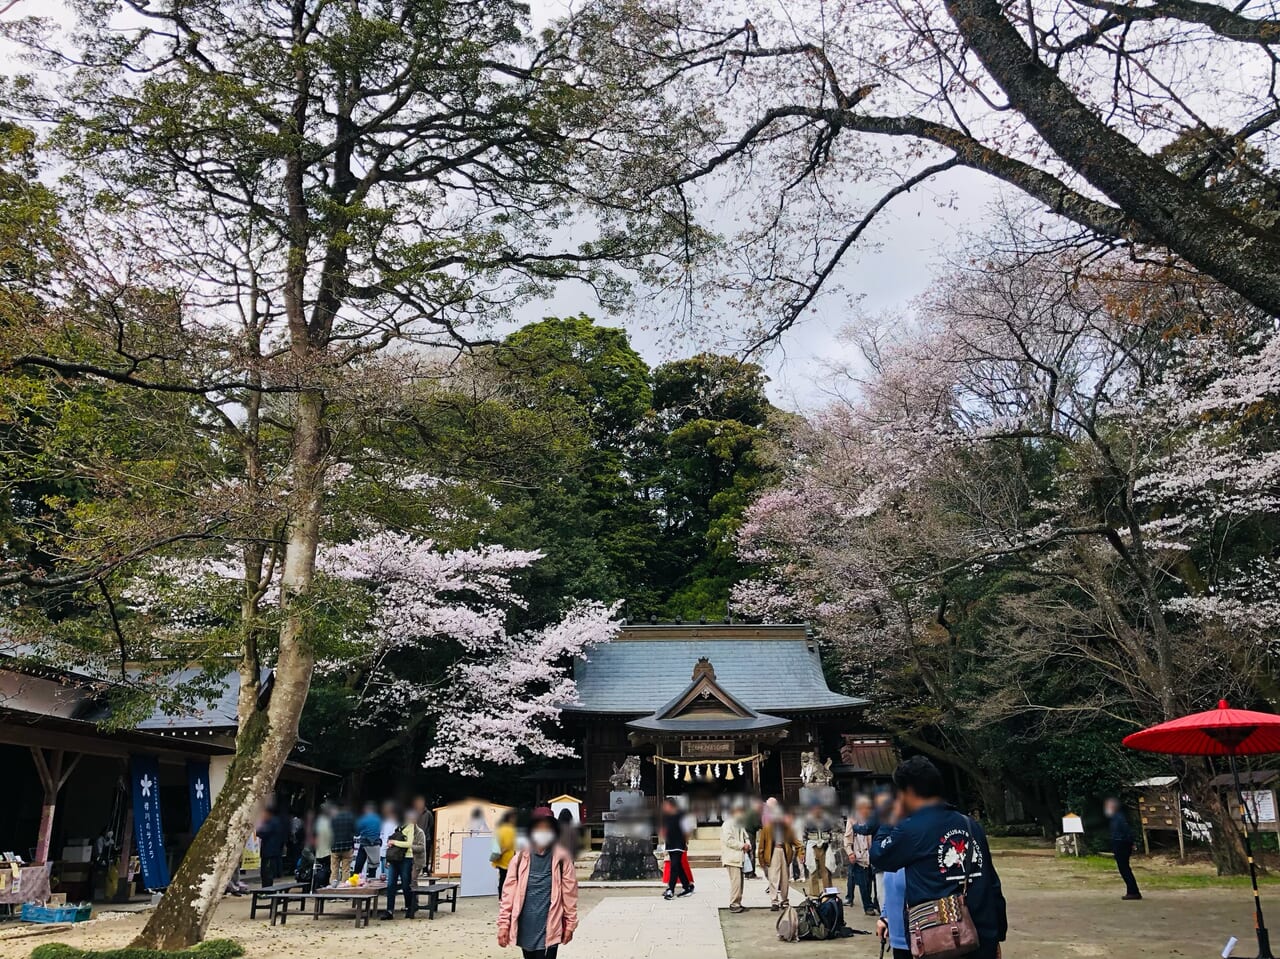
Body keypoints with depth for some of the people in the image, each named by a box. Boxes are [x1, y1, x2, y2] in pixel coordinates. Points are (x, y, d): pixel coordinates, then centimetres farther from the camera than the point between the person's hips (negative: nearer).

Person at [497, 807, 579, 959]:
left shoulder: (561, 858, -3)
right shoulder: (520, 857, 2)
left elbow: (569, 892, -1)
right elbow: (509, 891, 0)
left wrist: (570, 924, 0)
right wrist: (503, 923, -3)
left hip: (549, 928, -3)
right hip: (525, 928, 3)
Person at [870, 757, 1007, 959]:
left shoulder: (911, 829, -10)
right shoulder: (971, 825, 9)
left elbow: (878, 857, 6)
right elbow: (992, 884, 13)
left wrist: (891, 820, 16)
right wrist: (997, 935, 20)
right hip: (982, 939, 6)